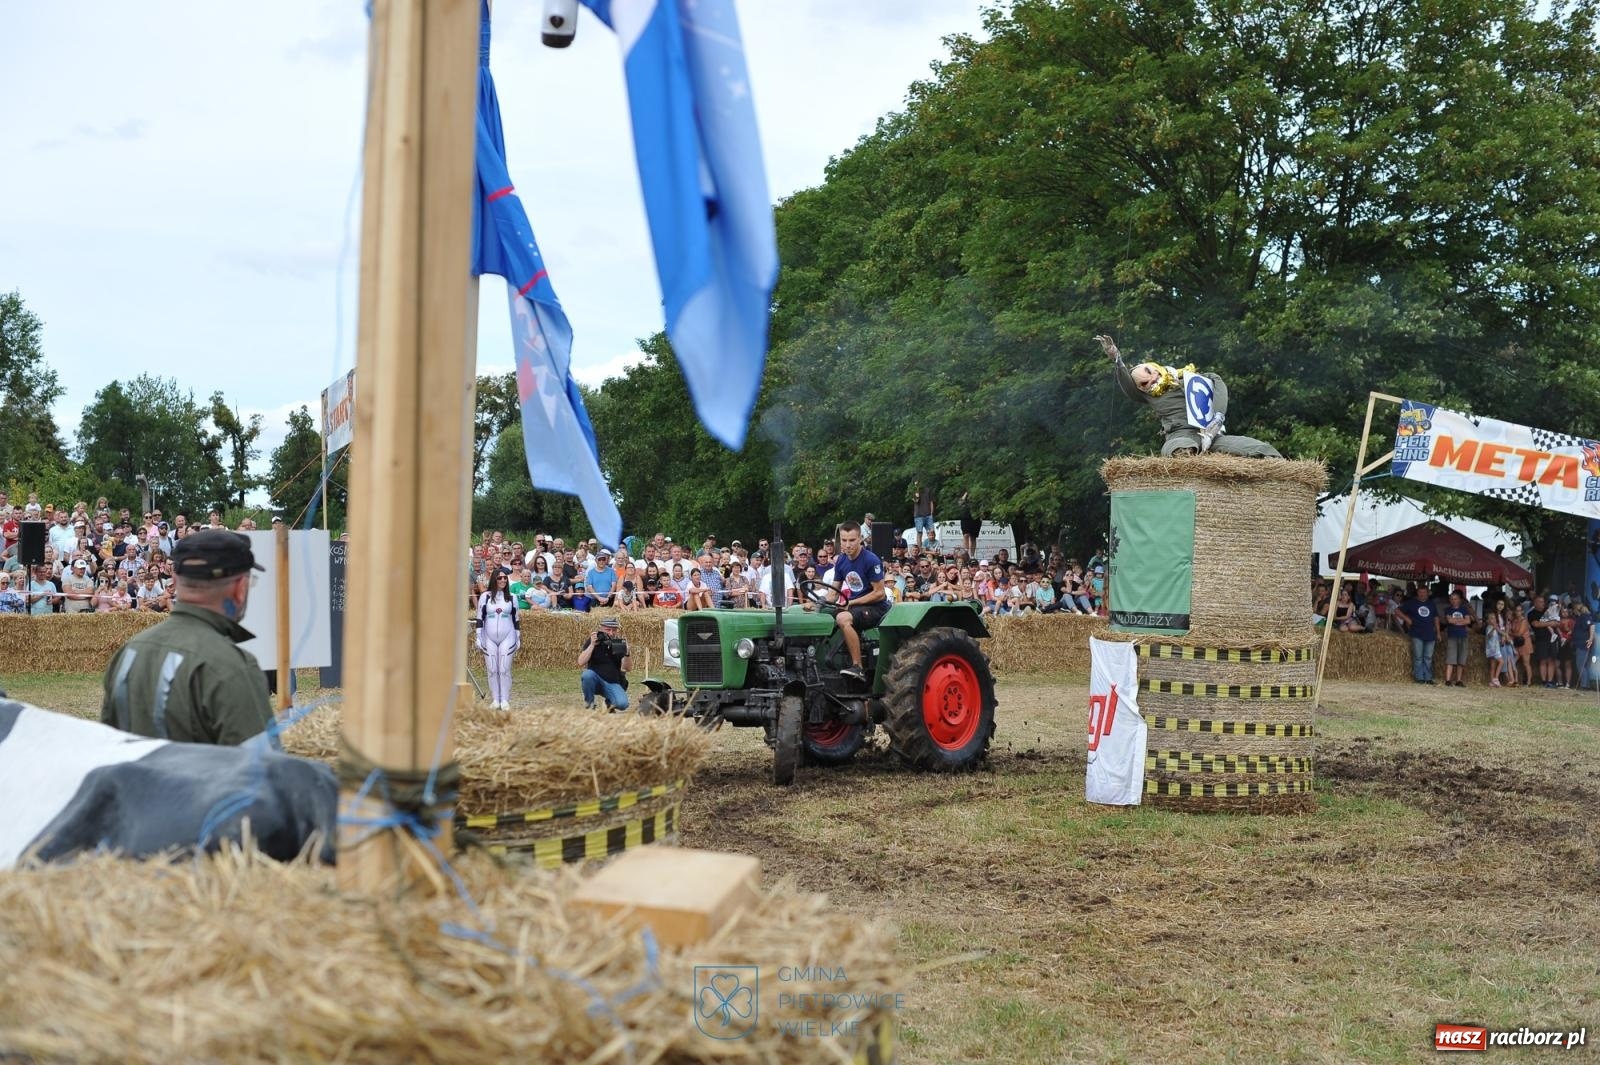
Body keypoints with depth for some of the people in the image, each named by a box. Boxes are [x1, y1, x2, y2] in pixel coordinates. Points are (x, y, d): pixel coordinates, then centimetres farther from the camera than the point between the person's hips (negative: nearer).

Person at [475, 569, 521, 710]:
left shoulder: (512, 597, 6)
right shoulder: (485, 597, 2)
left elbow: (516, 619, 11)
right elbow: (480, 618, 3)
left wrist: (518, 637, 9)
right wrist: (478, 637, -2)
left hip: (507, 638, 0)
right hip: (489, 638, 0)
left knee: (505, 669, -5)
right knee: (492, 670, 1)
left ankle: (505, 700, -1)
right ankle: (495, 700, 6)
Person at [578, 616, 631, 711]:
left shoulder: (620, 643, -1)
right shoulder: (592, 641, -3)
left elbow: (628, 668, -9)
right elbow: (581, 663, -14)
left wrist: (627, 653, -29)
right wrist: (592, 645, -22)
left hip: (613, 683, 0)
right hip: (594, 680, 0)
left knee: (622, 704, -28)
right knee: (587, 674, -35)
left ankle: (609, 702, 10)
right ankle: (589, 704, -9)